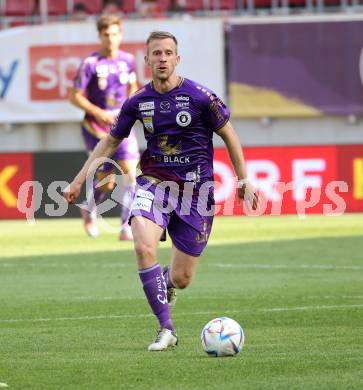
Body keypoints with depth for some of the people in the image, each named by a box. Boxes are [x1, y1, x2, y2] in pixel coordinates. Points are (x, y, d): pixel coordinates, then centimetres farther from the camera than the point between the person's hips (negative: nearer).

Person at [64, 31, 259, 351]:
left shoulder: (200, 97, -10)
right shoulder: (138, 102, -1)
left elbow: (229, 136, 4)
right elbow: (111, 141, 14)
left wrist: (244, 181, 5)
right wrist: (79, 180, 11)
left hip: (195, 188, -1)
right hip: (154, 182, 1)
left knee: (181, 279, 0)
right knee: (144, 247, -29)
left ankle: (165, 284, 42)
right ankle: (166, 329, -18)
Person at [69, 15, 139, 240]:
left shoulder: (128, 60, 3)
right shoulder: (91, 63, -10)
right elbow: (75, 97, -8)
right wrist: (99, 113, -19)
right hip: (97, 128, -3)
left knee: (130, 171, -15)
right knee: (106, 183, 3)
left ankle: (127, 227, -12)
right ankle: (90, 211, 36)